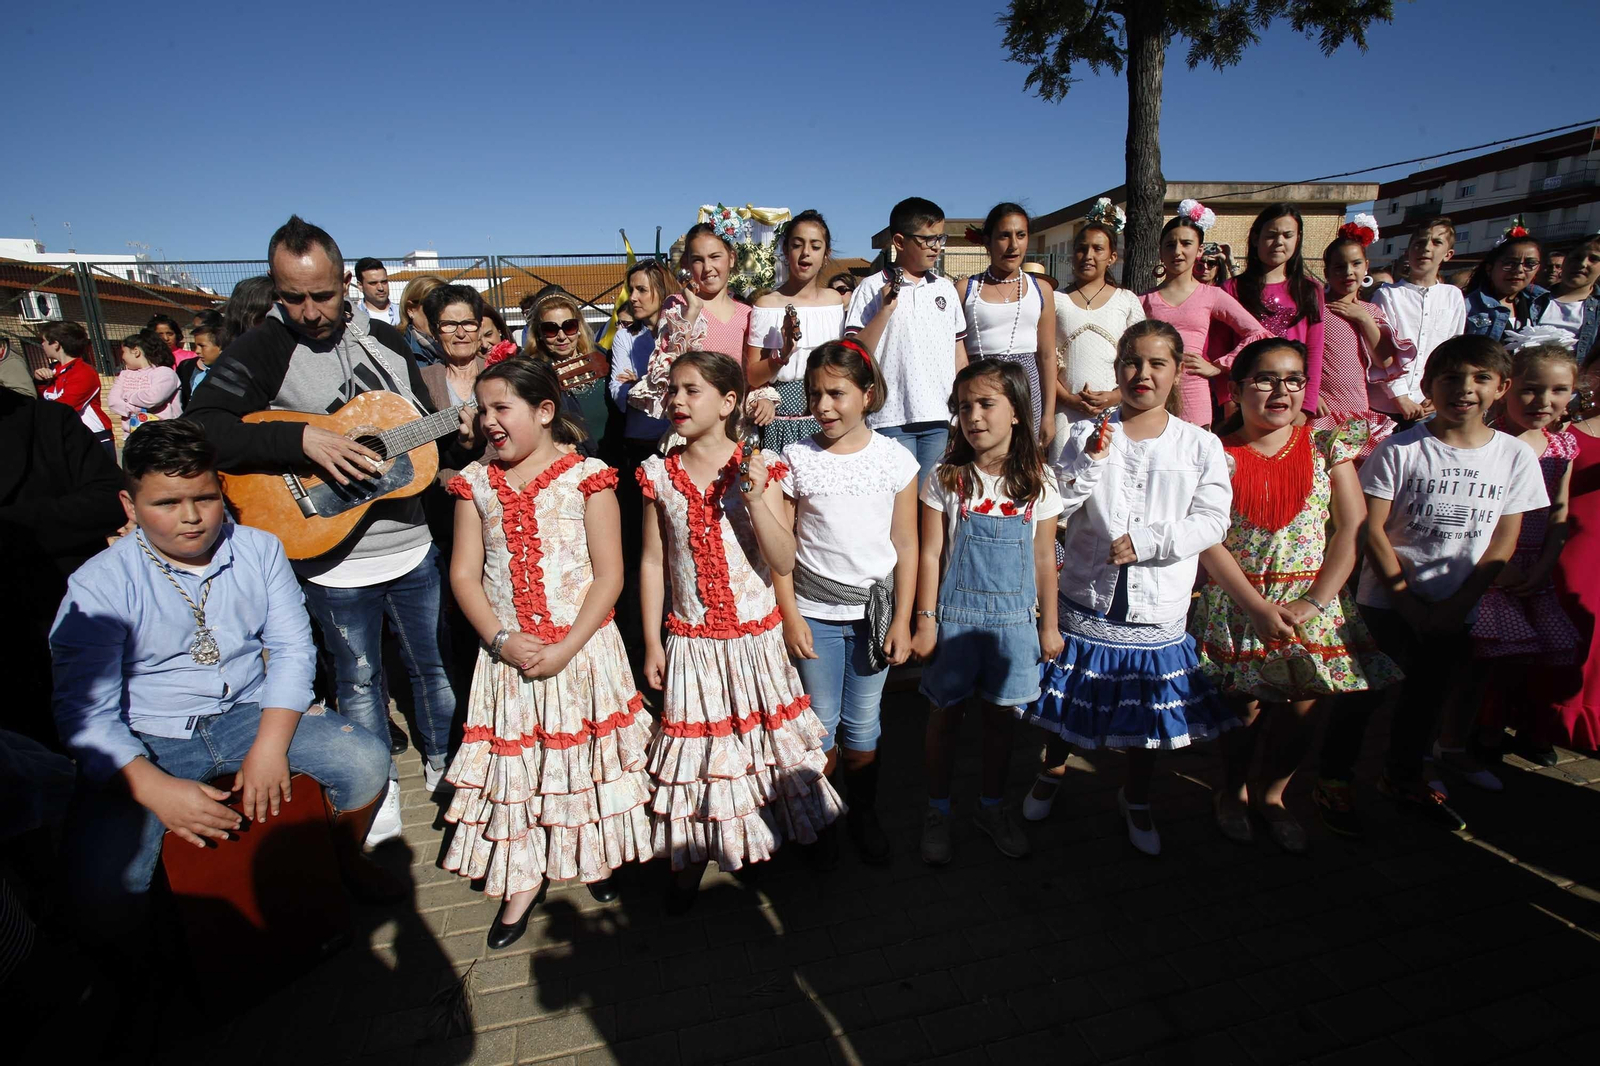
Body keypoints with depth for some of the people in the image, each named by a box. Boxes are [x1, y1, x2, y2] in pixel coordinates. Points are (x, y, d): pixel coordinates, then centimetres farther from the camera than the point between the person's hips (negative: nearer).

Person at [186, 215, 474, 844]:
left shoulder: (384, 340, 5)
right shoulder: (260, 352, -9)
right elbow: (200, 427, -23)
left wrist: (462, 441, -9)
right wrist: (303, 439, -32)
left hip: (413, 548, 4)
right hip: (333, 562, -3)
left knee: (433, 663, 17)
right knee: (358, 678, 14)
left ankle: (445, 768, 39)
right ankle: (378, 793, 35)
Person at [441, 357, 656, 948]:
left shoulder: (586, 476, -8)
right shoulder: (477, 482, 4)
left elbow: (609, 575, -10)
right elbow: (464, 574, 3)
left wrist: (566, 649, -16)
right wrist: (501, 640, -11)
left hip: (583, 647, -3)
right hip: (508, 652, 3)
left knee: (585, 751, 11)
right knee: (515, 760, 11)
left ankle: (597, 851, 36)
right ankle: (526, 876, 29)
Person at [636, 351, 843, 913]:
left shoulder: (758, 470, -10)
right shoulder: (659, 475, -3)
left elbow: (784, 563, -14)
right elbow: (653, 562, 2)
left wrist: (755, 498, -27)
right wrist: (652, 642, 2)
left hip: (756, 635, -1)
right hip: (691, 641, 2)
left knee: (765, 735, 14)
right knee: (696, 743, 12)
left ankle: (787, 830, 39)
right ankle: (692, 857, 32)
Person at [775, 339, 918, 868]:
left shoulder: (895, 459, -2)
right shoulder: (796, 459, -4)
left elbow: (905, 544, 1)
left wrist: (902, 620, -1)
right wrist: (789, 616, -6)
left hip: (874, 610, 1)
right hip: (815, 611, 0)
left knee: (863, 724, 12)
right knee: (821, 724, 9)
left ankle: (864, 815, 34)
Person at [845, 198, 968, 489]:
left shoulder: (946, 289, 13)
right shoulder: (873, 288, 0)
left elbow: (959, 354, 16)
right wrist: (886, 310, -15)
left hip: (938, 419, 4)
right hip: (891, 419, -4)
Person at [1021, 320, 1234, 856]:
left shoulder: (1200, 445, -1)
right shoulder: (1087, 434, -1)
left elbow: (1212, 521, -8)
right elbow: (1054, 506, -10)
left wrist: (1145, 541, -18)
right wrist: (1091, 461, -23)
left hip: (1158, 608, 1)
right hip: (1086, 598, 0)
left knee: (1149, 711, 15)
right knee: (1067, 698, 15)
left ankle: (1135, 801, 41)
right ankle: (1053, 772, 45)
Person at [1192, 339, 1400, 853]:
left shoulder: (1327, 446, 3)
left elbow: (1351, 529, -2)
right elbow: (1206, 539, -9)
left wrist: (1313, 603, -11)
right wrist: (1256, 606, -15)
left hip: (1311, 603, 2)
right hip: (1235, 603, -2)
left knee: (1301, 709, 7)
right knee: (1245, 708, 4)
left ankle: (1271, 794, 34)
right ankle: (1232, 790, 32)